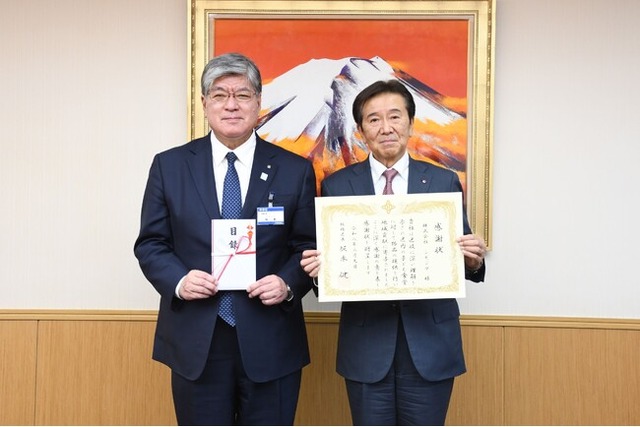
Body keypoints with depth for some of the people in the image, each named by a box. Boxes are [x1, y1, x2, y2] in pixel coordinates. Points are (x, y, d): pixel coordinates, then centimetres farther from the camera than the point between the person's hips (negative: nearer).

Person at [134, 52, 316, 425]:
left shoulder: (295, 170, 1)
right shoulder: (169, 166, 3)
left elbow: (309, 246, 4)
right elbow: (150, 244, 5)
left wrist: (288, 284, -15)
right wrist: (178, 280, -13)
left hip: (271, 343, 0)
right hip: (196, 343, 1)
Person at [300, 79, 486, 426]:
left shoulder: (444, 182, 3)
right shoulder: (336, 186, 2)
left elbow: (460, 257, 5)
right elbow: (325, 258, 3)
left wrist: (474, 260, -17)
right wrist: (318, 266, -18)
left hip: (430, 343, 1)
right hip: (366, 345, 0)